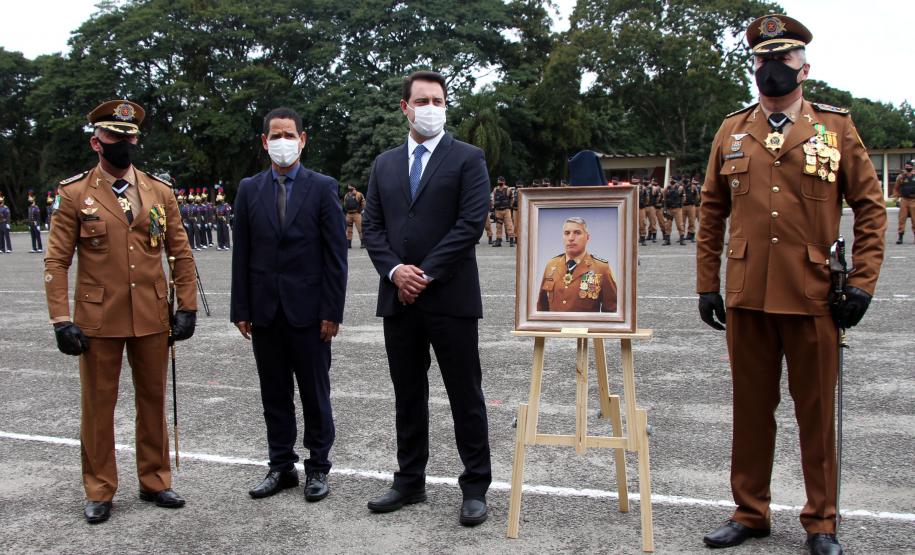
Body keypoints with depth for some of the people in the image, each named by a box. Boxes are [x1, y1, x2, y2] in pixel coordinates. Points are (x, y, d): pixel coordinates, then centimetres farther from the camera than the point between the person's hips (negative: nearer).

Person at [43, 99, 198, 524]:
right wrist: (61, 321, -9)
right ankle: (99, 491, 22)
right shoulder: (74, 194, -2)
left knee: (153, 400, 12)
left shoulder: (160, 192, 5)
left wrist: (187, 308, 2)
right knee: (98, 405, 8)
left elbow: (181, 254, 8)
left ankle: (154, 480, 27)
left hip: (152, 318, 2)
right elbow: (56, 261, -3)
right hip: (98, 319, -2)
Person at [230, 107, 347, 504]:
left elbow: (336, 254, -4)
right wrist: (241, 309, 2)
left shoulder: (323, 188, -1)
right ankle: (281, 467, 23)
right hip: (265, 310, 3)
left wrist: (332, 311, -9)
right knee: (274, 395, 11)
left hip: (308, 309, -3)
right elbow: (241, 254, 7)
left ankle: (318, 468, 18)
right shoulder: (249, 189, 8)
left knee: (315, 393, 6)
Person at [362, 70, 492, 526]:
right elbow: (372, 227, 10)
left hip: (451, 297, -4)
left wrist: (426, 274, -14)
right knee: (407, 396, 13)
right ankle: (410, 482, 26)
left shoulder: (468, 158, 0)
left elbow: (471, 222, -10)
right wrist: (395, 270, -8)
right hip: (398, 298, 5)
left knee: (466, 396, 2)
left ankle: (475, 488, 14)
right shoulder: (384, 164, 14)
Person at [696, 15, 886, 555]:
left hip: (813, 297, -2)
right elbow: (712, 213, 10)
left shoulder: (837, 128, 2)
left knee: (817, 412, 8)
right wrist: (707, 285, 7)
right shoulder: (732, 131, 7)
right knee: (752, 408, 12)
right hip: (747, 297, 2)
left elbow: (871, 207, 2)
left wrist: (861, 284, -5)